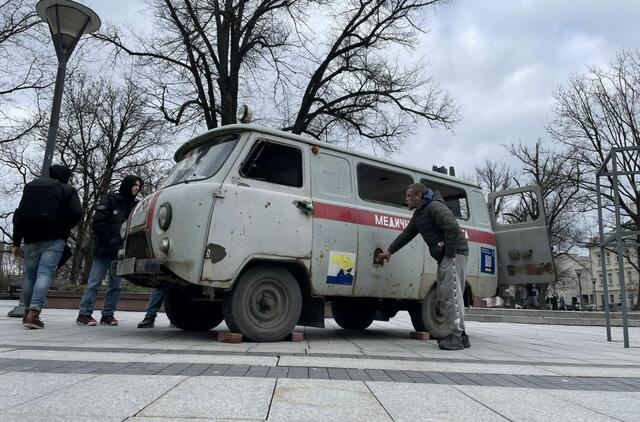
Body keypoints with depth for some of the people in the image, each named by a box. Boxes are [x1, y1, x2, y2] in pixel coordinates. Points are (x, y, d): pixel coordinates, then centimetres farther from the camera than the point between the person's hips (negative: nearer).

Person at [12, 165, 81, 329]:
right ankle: (34, 312, -22)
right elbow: (76, 213, -9)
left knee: (29, 274, 13)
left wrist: (16, 242, 15)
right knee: (45, 273, -10)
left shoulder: (30, 186, 20)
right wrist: (64, 228, 11)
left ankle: (28, 313, 20)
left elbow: (18, 215, 16)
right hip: (54, 238, -5)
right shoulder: (66, 190, 4)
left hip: (31, 238, 5)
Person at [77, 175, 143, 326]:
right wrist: (109, 240, -12)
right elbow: (97, 222, -7)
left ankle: (108, 315, 14)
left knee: (116, 285, 6)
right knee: (94, 282, -1)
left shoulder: (135, 205, 12)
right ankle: (84, 313, 6)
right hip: (104, 250, -5)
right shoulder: (111, 199, -2)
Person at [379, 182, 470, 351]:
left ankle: (456, 337, -8)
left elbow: (452, 227, -27)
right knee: (444, 296, 11)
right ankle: (460, 335, 17)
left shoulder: (435, 207, -14)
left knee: (452, 294, -11)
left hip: (454, 253, -10)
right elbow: (407, 234, 27)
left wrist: (450, 253, -23)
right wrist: (390, 251, 26)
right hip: (444, 256, 11)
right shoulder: (418, 214, 19)